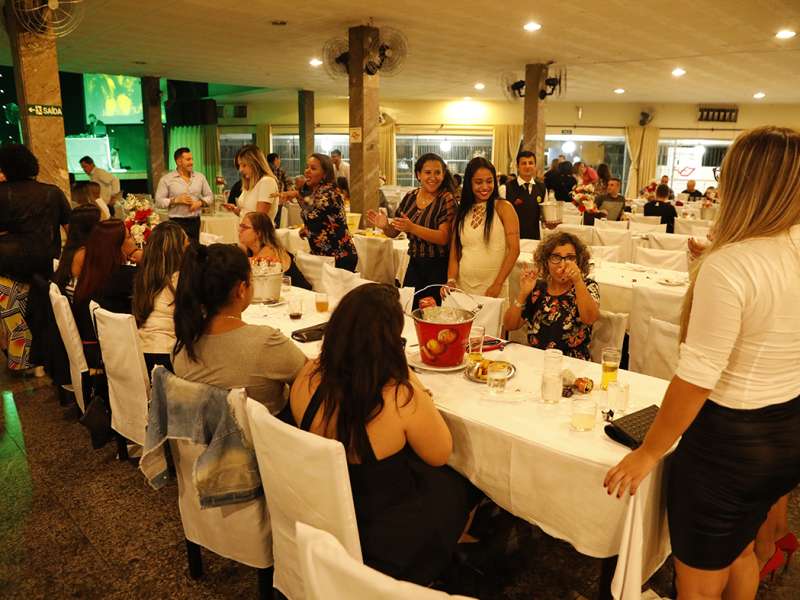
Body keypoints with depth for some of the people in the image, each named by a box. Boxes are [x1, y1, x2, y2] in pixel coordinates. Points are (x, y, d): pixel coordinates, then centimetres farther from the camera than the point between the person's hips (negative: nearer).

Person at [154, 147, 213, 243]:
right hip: (177, 223, -3)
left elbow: (210, 196, 14)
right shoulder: (166, 179, 0)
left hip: (195, 221, 3)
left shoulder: (200, 177, 10)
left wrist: (200, 202, -5)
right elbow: (158, 201, -3)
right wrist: (175, 200, -15)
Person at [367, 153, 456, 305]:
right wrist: (385, 226, -11)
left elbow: (443, 238, -19)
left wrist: (412, 227, -29)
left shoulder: (446, 200, -9)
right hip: (414, 264, 5)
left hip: (438, 266, -4)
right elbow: (394, 232, 12)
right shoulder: (410, 197, 6)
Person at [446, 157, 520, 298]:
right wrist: (451, 281, -9)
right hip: (462, 288, 3)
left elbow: (514, 249, -10)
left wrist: (498, 284, -16)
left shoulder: (503, 207, -3)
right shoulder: (461, 212, 9)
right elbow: (454, 254, 7)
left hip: (493, 290, -3)